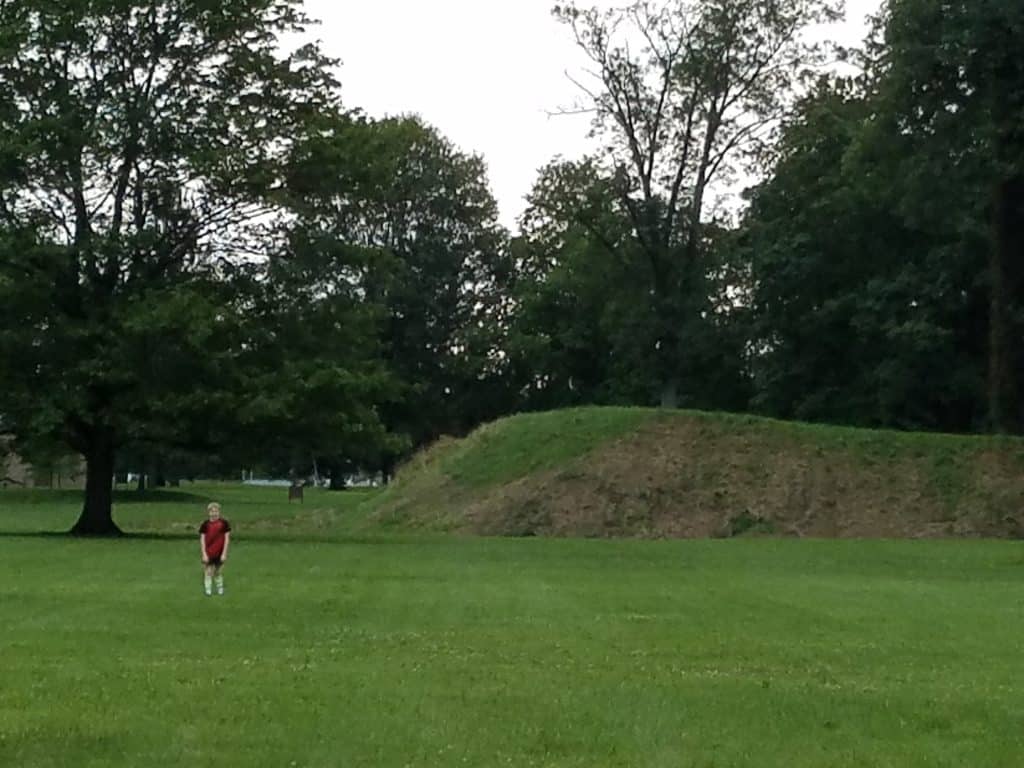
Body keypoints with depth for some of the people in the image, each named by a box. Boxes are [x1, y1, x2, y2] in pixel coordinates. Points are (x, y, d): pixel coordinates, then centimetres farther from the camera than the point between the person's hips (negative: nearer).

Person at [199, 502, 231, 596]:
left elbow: (227, 539, -2)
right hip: (208, 553, 0)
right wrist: (204, 554, -8)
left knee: (218, 571, 12)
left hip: (219, 553, 0)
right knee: (208, 571, -1)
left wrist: (224, 553, -6)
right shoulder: (205, 525, -4)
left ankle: (220, 588, 27)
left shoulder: (224, 523, -5)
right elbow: (202, 540, -2)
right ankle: (208, 590, 6)